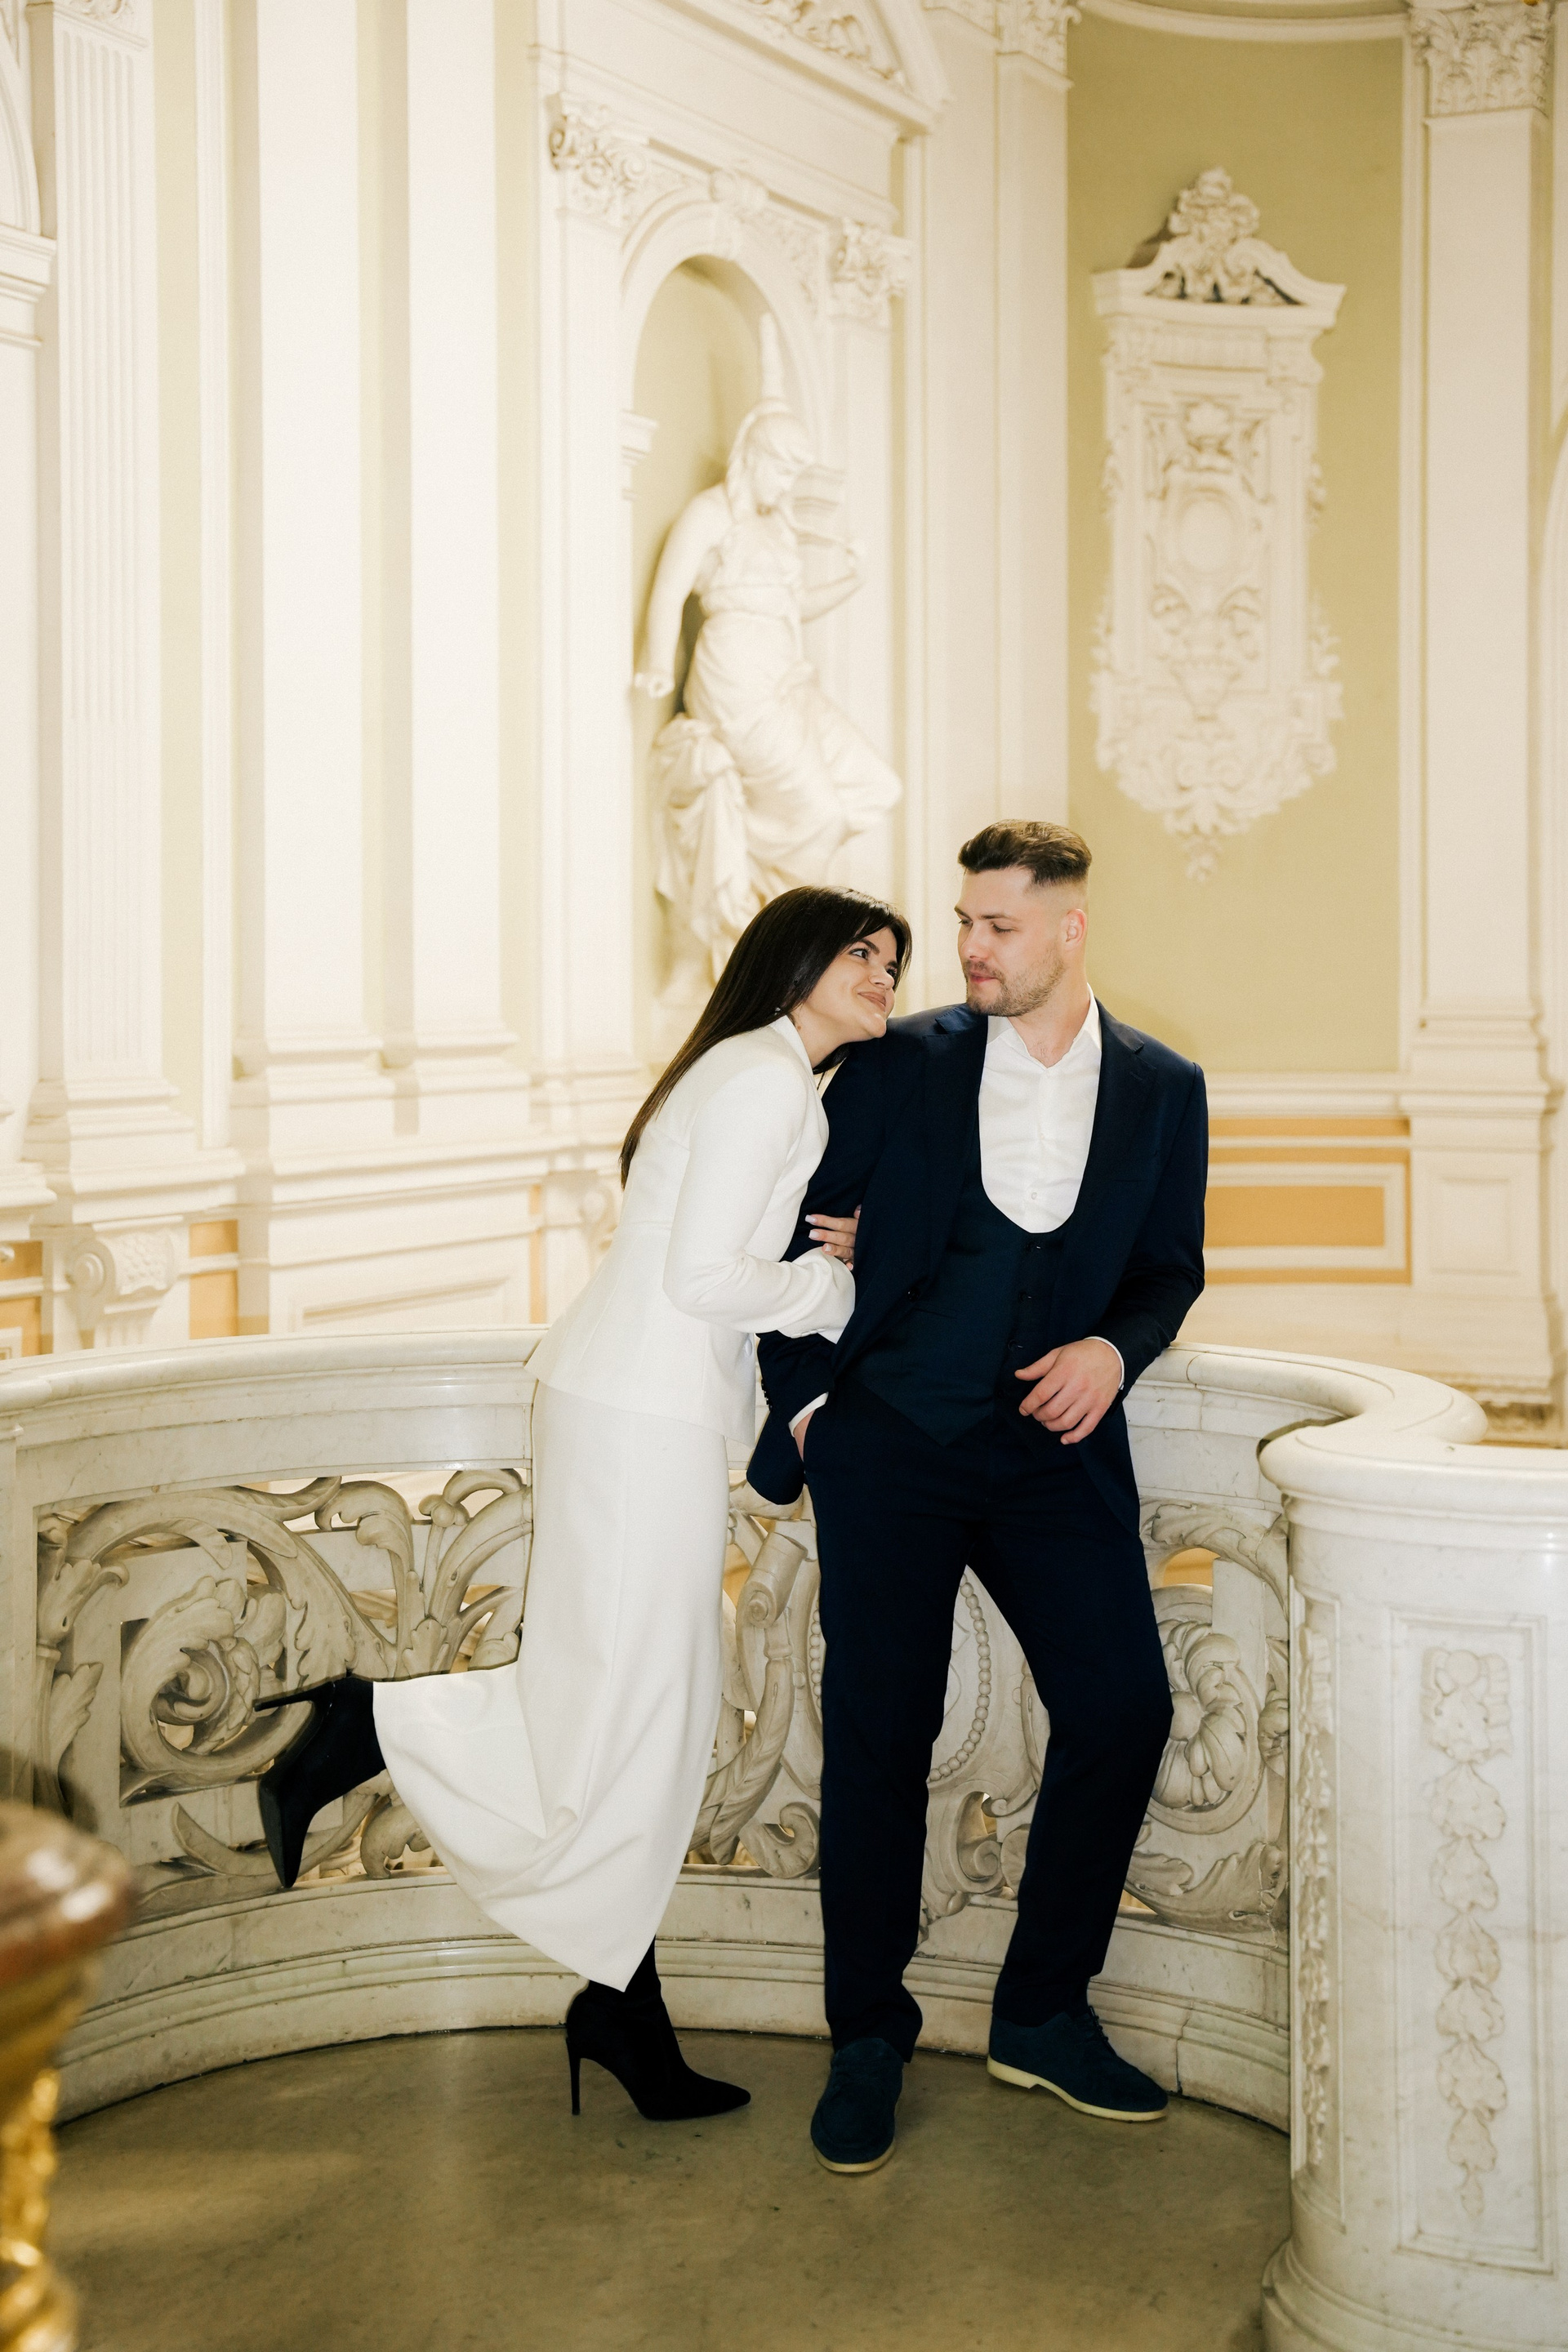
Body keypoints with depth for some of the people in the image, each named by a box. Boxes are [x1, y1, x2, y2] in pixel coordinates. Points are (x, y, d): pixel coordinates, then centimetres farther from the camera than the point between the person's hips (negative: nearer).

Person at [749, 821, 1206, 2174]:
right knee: (879, 1737, -3)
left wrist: (1113, 1349, -7)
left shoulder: (1163, 1089, 5)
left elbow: (1171, 1265, 13)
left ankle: (1044, 2012, 13)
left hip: (1056, 1449, 2)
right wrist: (800, 1392, 2)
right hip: (892, 1444, -1)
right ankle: (868, 2039, 13)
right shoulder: (905, 1063, 0)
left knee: (1124, 1708, -7)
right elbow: (797, 1221, 7)